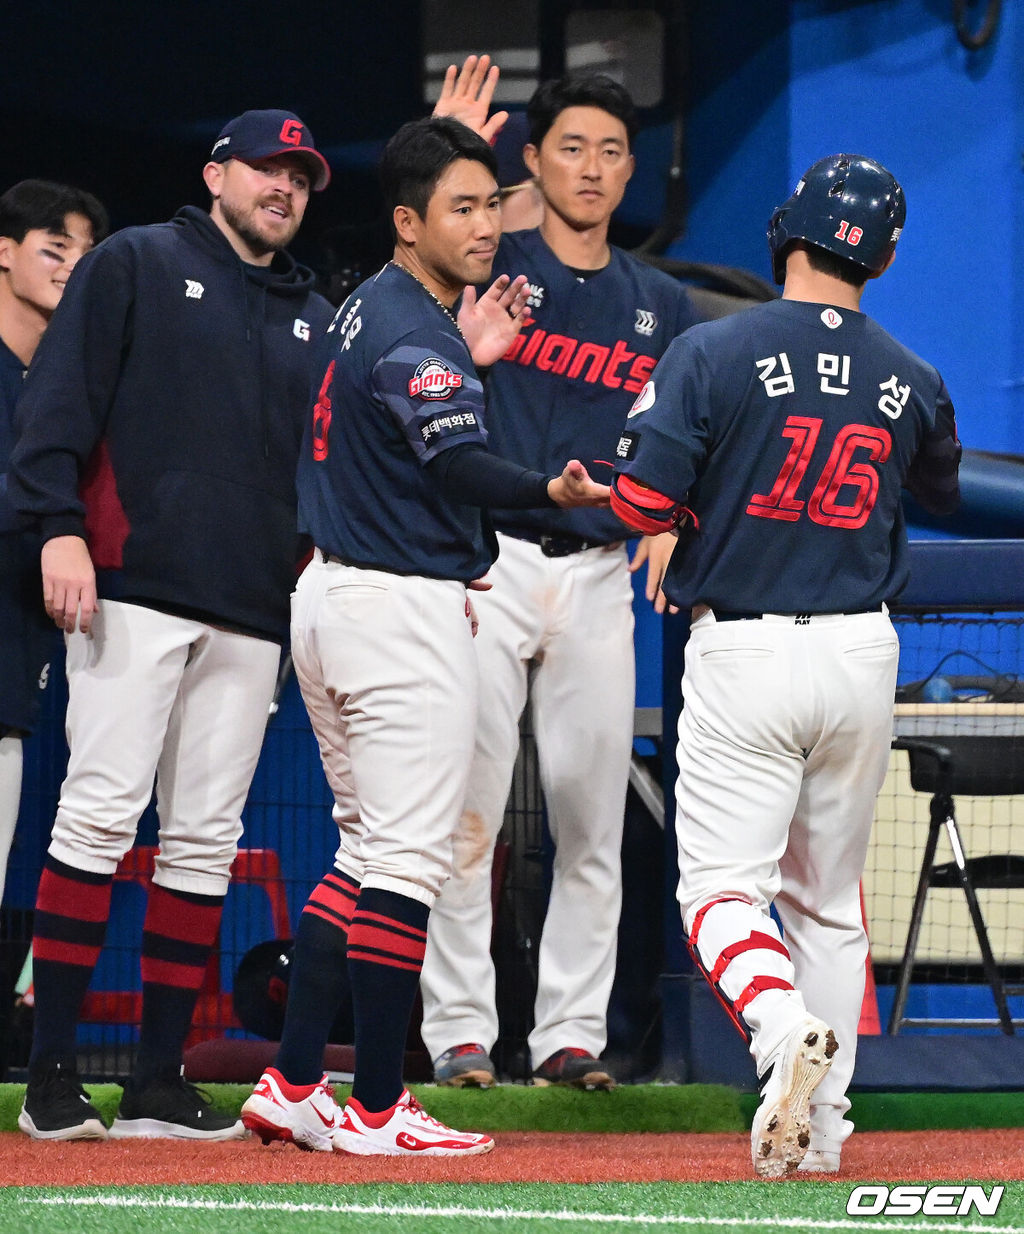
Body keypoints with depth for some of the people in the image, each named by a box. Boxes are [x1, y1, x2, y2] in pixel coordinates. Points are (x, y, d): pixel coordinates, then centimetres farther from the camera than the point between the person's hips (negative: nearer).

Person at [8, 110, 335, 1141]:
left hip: (252, 616, 6)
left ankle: (158, 1083, 6)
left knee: (206, 844, 3)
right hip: (133, 586, -5)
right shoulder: (136, 265, 7)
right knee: (100, 814, -12)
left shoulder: (316, 318, 23)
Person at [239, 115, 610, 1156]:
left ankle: (291, 1085, 13)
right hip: (404, 608, -10)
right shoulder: (416, 335, -17)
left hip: (328, 594, 10)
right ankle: (375, 1109, -4)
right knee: (406, 862, -6)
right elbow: (459, 467, -29)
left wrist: (467, 357, 16)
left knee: (366, 853, 16)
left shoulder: (367, 309, 14)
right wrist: (550, 492, -41)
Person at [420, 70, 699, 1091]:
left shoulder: (660, 305, 13)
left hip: (600, 576, 4)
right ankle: (459, 1032, 0)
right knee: (467, 812, -5)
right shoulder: (495, 265, 2)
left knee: (591, 820, 4)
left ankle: (571, 1033, 11)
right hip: (488, 561, -4)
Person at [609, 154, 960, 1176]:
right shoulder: (912, 384, 3)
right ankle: (820, 1126, 15)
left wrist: (703, 516, 6)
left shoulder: (713, 353, -10)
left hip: (742, 651, -4)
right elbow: (942, 495, 22)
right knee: (828, 899, 16)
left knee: (722, 888, -2)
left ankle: (784, 1028, -31)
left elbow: (640, 501, -14)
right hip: (862, 656, 4)